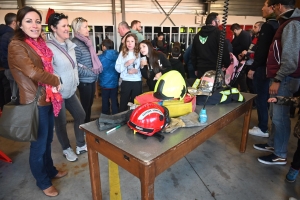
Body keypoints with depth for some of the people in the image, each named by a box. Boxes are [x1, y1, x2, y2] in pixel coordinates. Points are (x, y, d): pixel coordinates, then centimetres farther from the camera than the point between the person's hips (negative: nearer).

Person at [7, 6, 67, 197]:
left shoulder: (39, 43, 11)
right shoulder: (17, 46, -14)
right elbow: (33, 72, -24)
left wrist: (53, 85, 3)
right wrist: (56, 81, -9)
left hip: (48, 100, 8)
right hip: (35, 102, -8)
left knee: (48, 140, 22)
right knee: (39, 145, 8)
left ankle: (50, 170, 43)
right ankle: (43, 182, 30)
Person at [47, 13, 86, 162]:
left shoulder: (70, 45, 7)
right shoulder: (49, 47, -18)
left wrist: (75, 82, 12)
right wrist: (57, 84, -20)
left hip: (71, 90, 8)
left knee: (80, 115, 14)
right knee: (61, 122, 8)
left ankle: (81, 146, 32)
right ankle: (66, 149, 30)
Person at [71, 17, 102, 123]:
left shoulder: (86, 41, 9)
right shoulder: (75, 44, -17)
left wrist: (95, 72, -1)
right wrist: (91, 73, -14)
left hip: (91, 79, 8)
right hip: (84, 81, -8)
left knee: (89, 104, 19)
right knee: (85, 106, 6)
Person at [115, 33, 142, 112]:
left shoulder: (140, 53, 2)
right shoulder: (122, 53, 4)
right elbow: (117, 68, -2)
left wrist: (137, 71, -20)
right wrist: (126, 64, -16)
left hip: (137, 82, 0)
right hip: (125, 82, 0)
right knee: (123, 104, 8)